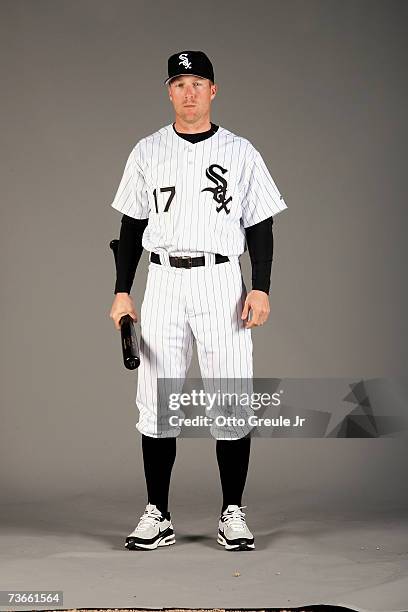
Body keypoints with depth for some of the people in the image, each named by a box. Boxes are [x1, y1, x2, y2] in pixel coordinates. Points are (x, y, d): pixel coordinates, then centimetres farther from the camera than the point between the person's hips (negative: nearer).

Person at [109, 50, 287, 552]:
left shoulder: (240, 152, 6)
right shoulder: (147, 152, 10)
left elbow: (259, 225, 5)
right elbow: (132, 225, 12)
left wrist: (261, 289, -6)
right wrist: (122, 292, 4)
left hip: (222, 280, -1)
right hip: (163, 281, 2)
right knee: (156, 402, 1)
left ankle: (233, 514, 9)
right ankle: (157, 517, 10)